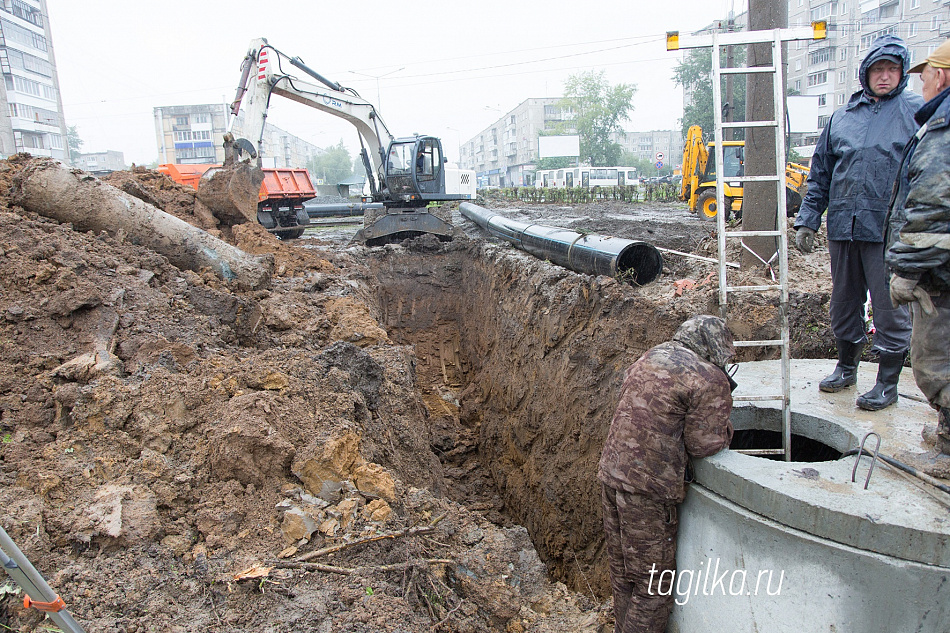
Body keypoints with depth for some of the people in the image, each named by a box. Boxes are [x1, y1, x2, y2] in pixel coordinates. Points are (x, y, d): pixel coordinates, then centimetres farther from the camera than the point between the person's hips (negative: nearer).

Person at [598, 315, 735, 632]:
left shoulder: (648, 359, 11)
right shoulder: (710, 380, -11)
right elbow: (702, 443, -11)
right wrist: (724, 423, 8)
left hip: (611, 472, 8)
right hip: (648, 487, -8)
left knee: (623, 573, 21)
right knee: (655, 584, 8)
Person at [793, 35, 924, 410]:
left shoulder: (918, 112, 3)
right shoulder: (842, 117, 13)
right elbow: (820, 175, 16)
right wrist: (807, 220, 8)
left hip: (889, 230, -4)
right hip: (843, 227, 4)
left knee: (890, 308, 2)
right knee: (843, 304, 14)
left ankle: (888, 383, 15)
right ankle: (846, 367, 32)